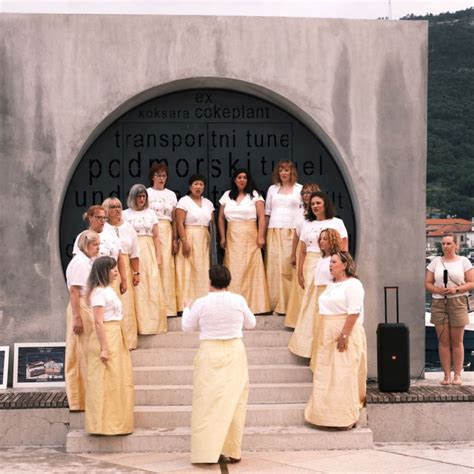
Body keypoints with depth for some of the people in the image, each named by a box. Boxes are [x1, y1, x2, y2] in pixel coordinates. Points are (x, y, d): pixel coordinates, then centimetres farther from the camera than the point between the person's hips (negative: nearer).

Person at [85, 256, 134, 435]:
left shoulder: (109, 290, 16)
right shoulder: (99, 292, -13)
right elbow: (98, 322, -19)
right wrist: (104, 348, -23)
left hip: (116, 337, 10)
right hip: (106, 338, -10)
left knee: (118, 383, 13)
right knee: (106, 383, -5)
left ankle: (116, 424, 20)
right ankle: (104, 425, 0)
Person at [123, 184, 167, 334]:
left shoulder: (151, 213, 12)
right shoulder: (126, 214, 5)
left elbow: (156, 236, 11)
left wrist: (158, 256, 4)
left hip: (149, 252, 2)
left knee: (153, 287, -2)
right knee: (137, 289, -5)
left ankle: (154, 323, 6)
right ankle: (140, 323, 0)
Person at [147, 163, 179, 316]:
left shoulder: (171, 195, 13)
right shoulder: (147, 193, 4)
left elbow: (174, 219, 12)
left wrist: (175, 239, 6)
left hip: (167, 232, 3)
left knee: (167, 266, -3)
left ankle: (167, 306, 1)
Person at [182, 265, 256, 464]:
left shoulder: (201, 303, -8)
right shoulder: (238, 300, -4)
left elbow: (187, 326, 5)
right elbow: (251, 323, 10)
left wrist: (187, 308, 23)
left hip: (210, 354, -1)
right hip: (234, 353, 2)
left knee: (208, 402, 4)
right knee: (234, 400, 9)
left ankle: (206, 451, 3)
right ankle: (232, 451, 12)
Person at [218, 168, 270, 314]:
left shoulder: (255, 195, 4)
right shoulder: (227, 196, 12)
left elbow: (261, 217, -2)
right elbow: (221, 218, 15)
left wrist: (261, 236, -10)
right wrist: (223, 237, 8)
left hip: (250, 238, -2)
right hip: (232, 238, 3)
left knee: (250, 270, -6)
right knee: (233, 271, -1)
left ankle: (252, 304, -1)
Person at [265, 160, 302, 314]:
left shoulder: (299, 189, 8)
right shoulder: (272, 189, 15)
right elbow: (267, 213, 16)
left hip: (292, 233, -2)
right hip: (274, 232, 2)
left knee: (289, 266, -8)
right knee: (274, 266, -3)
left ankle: (289, 304, -4)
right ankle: (275, 303, 1)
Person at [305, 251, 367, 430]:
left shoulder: (353, 284, -10)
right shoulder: (331, 285, 18)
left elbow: (354, 312, -18)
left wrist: (344, 335, -23)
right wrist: (324, 335, 14)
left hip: (346, 336, -9)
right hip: (328, 336, 9)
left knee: (344, 375, -6)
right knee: (326, 375, 8)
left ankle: (348, 418, 0)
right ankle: (330, 415, 15)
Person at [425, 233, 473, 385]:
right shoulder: (435, 262, 10)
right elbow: (427, 283, 8)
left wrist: (456, 289, -15)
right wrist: (438, 290, -12)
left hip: (458, 303, -2)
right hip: (439, 303, 2)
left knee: (457, 341, 0)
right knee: (443, 341, 1)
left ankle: (457, 375, 5)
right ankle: (446, 375, 4)